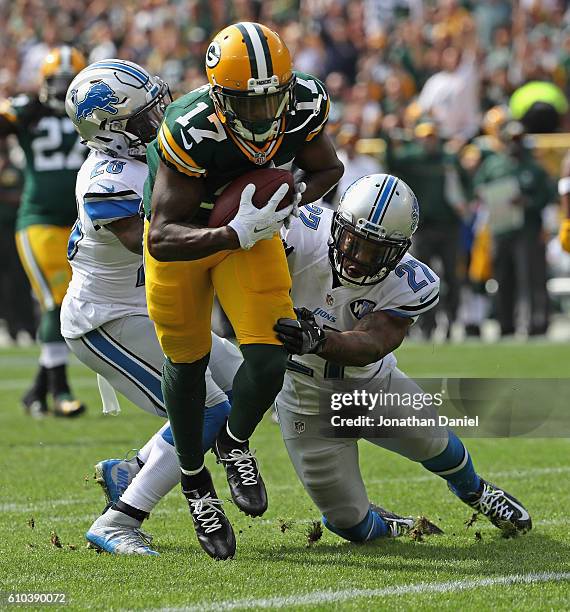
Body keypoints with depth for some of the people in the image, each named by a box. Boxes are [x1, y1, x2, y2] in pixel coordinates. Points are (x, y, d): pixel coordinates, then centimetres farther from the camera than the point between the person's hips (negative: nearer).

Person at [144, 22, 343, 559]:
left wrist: (292, 198, -23)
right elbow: (163, 238, -36)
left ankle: (235, 443, 21)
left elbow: (327, 168, -2)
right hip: (183, 240, -3)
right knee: (187, 362, 13)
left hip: (252, 232, 3)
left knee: (270, 358, -12)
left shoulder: (303, 104, -25)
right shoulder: (191, 132, -38)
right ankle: (194, 481, 38)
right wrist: (237, 235, -49)